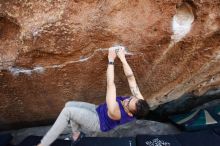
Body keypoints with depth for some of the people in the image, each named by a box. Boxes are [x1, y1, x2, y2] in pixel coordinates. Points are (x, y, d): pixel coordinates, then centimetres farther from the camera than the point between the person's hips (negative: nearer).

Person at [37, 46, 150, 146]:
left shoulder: (116, 113, -42)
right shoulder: (139, 103, -25)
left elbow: (110, 84, -44)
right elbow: (131, 77, -23)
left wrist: (111, 60, -40)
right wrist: (122, 58, -29)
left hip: (98, 122, -7)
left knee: (67, 111, -22)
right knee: (69, 105, 2)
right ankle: (76, 134, 20)